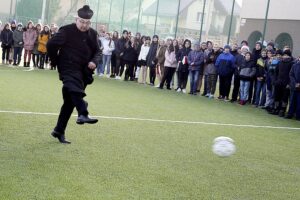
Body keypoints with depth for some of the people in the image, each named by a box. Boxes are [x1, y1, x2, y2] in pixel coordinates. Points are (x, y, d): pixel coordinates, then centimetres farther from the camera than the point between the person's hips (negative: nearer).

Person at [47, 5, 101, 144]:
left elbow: (97, 51, 14)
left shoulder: (92, 34, 8)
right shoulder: (67, 31, -9)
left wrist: (94, 61, -7)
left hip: (83, 72, 5)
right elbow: (51, 45, -9)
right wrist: (56, 62, -2)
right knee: (75, 89, -35)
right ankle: (83, 114, -55)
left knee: (70, 102, 9)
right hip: (69, 69, -5)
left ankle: (59, 131, 18)